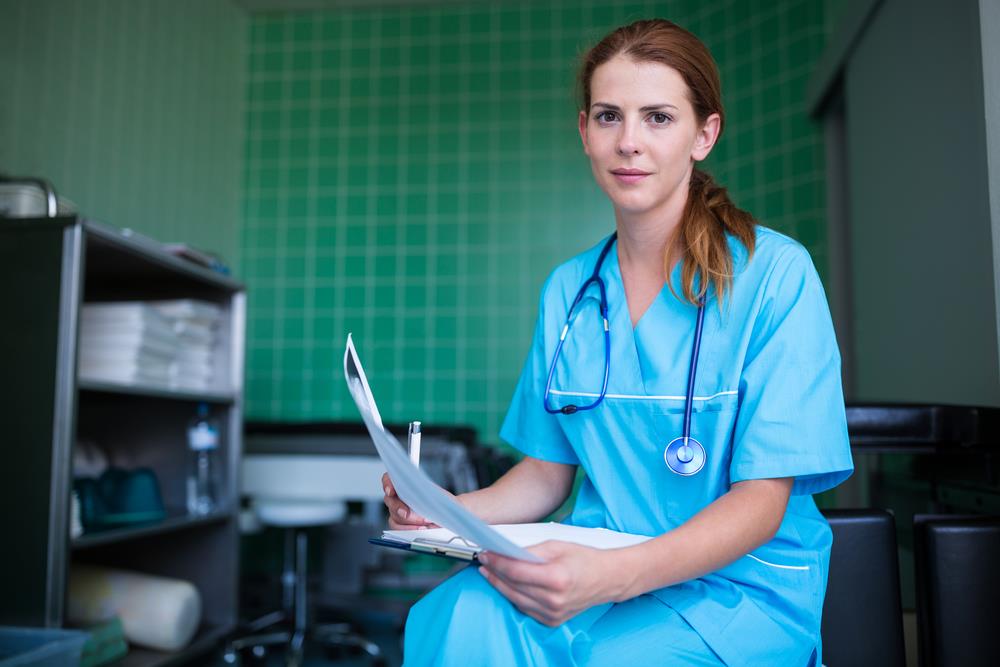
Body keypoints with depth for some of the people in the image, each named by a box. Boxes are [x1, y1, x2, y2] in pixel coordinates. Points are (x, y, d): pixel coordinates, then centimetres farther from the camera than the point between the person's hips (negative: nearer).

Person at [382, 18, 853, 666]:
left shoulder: (776, 273, -10)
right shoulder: (567, 290, 7)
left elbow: (762, 500, -13)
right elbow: (548, 471, 10)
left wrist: (614, 575, -29)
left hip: (740, 583, -3)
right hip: (597, 569, 3)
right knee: (460, 614, -28)